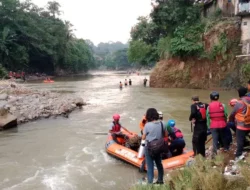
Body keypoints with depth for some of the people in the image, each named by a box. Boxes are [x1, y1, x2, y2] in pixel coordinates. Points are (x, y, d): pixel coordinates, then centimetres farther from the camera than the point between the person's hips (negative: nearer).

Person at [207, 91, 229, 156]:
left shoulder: (209, 107, -4)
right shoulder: (223, 105, -6)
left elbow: (208, 117, -2)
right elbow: (226, 115, -1)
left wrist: (209, 126, 6)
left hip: (213, 125, -1)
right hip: (222, 124, 1)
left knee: (215, 139, 2)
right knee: (224, 137, 21)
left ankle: (215, 151, -3)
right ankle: (226, 148, 38)